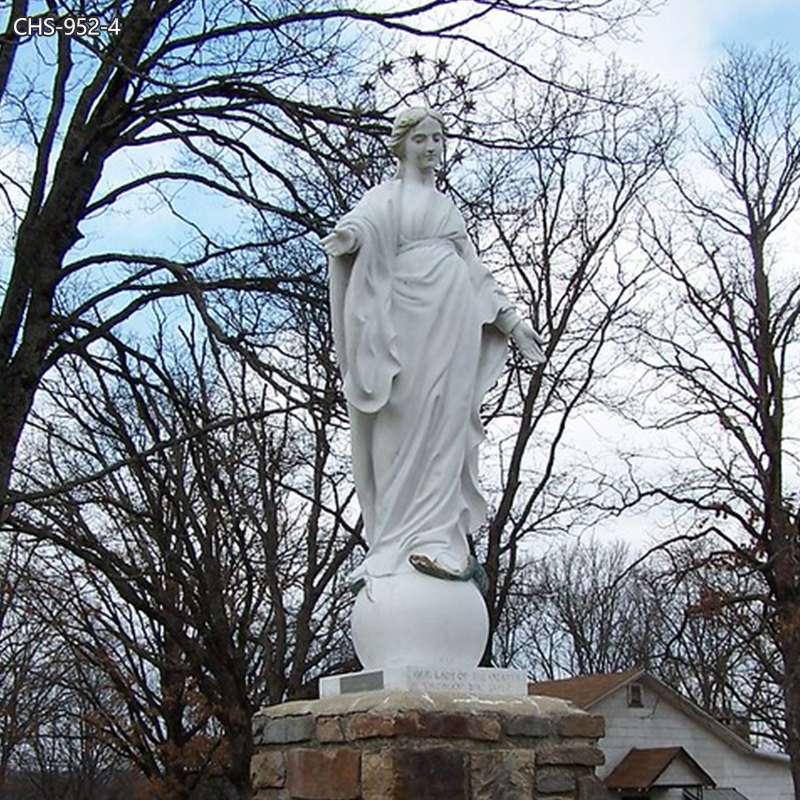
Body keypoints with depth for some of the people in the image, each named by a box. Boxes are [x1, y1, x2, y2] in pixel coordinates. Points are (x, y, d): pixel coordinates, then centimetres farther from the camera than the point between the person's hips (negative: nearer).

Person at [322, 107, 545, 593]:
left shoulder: (447, 206, 27)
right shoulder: (387, 196, 15)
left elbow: (475, 271, 29)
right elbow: (367, 221, -9)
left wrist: (512, 321, 22)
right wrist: (348, 234, -34)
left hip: (450, 319, 2)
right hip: (404, 318, -2)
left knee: (442, 422, -10)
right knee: (400, 430, -7)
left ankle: (440, 539, -19)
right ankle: (395, 551, -6)